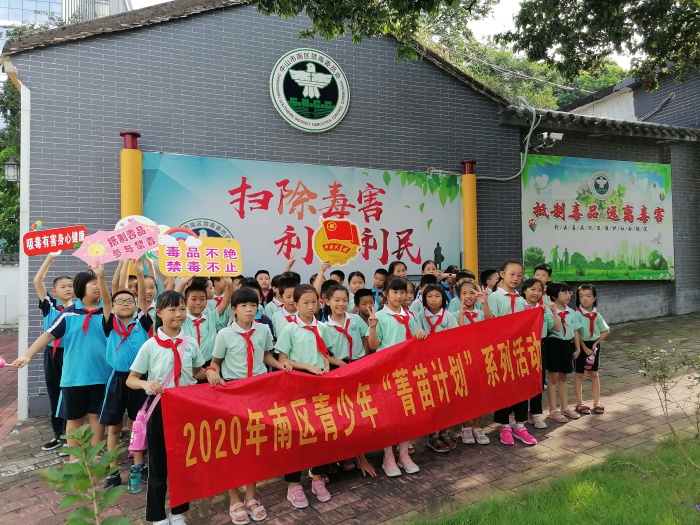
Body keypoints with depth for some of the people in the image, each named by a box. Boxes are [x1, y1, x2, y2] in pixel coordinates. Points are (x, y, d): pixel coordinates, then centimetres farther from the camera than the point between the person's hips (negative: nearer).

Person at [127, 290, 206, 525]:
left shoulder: (191, 343, -1)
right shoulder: (150, 346, -10)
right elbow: (131, 380, -5)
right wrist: (145, 384, -25)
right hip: (159, 407, -2)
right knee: (158, 463, 9)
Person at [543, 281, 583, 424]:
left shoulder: (571, 312, 6)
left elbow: (575, 331, 11)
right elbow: (556, 328, -22)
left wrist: (577, 348, 10)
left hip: (567, 344, 6)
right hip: (554, 344, -6)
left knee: (563, 377, 17)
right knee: (553, 378, 3)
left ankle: (564, 407, 29)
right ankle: (553, 410, 11)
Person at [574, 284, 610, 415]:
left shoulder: (597, 315, -2)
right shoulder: (577, 314, -14)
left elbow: (606, 331, 3)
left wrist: (595, 344, -8)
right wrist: (585, 348, -17)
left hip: (594, 345, 4)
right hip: (581, 345, -4)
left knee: (594, 374, 12)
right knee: (579, 374, 6)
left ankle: (597, 403, 22)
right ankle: (579, 404, 14)